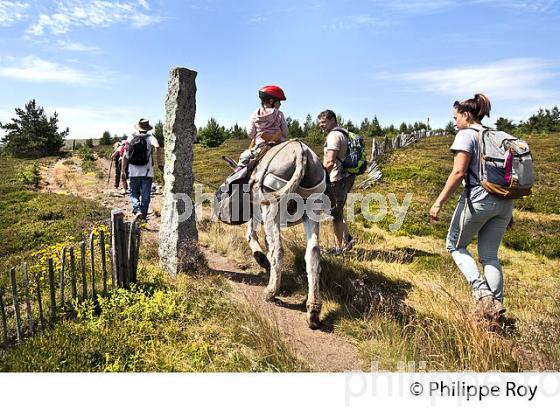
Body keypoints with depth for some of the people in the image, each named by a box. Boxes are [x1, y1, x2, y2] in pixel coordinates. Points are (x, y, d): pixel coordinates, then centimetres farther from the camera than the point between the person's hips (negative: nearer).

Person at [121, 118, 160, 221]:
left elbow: (125, 156, 2)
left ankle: (137, 210, -10)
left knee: (134, 194, 13)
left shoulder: (131, 138, 6)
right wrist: (155, 160, -8)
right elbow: (157, 146, -24)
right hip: (147, 173, -1)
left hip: (133, 172, 1)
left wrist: (122, 172, 6)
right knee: (145, 196, 9)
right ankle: (144, 216, 14)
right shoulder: (150, 137, 0)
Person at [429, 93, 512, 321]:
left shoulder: (466, 134, -6)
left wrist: (439, 202, -15)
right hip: (504, 202, 7)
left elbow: (458, 172, -16)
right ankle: (496, 304, 11)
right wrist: (508, 210, 21)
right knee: (489, 255, 14)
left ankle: (481, 291, -4)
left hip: (478, 199, -7)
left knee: (455, 245, 11)